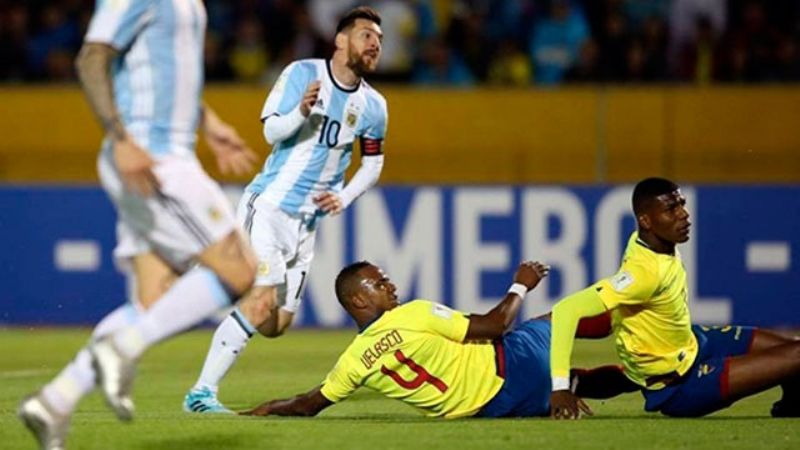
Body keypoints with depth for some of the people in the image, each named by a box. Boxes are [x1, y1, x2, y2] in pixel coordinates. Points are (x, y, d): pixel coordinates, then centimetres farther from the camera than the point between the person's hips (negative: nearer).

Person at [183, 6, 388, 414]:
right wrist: (302, 111, -33)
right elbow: (271, 131, -13)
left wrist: (344, 197, 1)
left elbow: (373, 162, 17)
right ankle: (201, 394, -16)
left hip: (306, 222, 6)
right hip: (268, 207, -6)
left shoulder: (372, 106, 4)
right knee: (261, 306, -21)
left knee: (277, 324, 6)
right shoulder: (303, 73, -9)